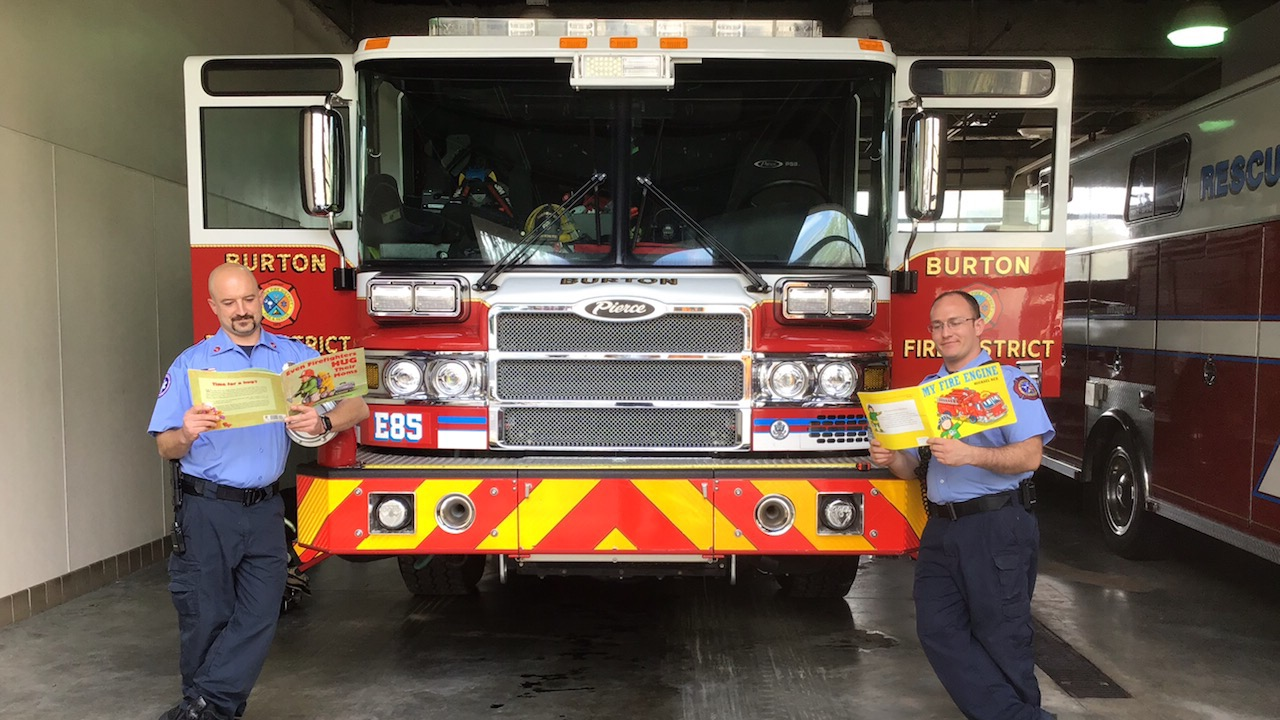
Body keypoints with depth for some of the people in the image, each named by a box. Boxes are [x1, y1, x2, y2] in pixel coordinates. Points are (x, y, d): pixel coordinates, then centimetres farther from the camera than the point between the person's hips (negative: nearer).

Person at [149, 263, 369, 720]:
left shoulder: (295, 355, 4)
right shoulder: (192, 363, 1)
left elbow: (356, 406, -1)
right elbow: (166, 448, -2)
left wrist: (323, 423, -23)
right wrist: (187, 433, -25)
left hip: (264, 510, 2)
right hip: (207, 512, -2)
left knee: (258, 616, -1)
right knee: (207, 617, 5)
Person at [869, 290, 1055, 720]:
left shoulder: (1007, 381, -5)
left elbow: (1029, 456, -16)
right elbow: (914, 467, 18)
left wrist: (970, 454, -29)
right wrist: (890, 458, -4)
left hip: (996, 527, -7)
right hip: (941, 530, 7)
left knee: (1001, 637, 1)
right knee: (939, 632, 5)